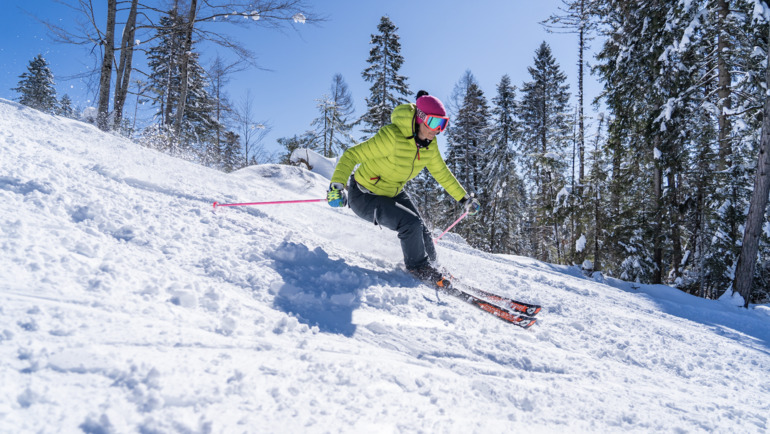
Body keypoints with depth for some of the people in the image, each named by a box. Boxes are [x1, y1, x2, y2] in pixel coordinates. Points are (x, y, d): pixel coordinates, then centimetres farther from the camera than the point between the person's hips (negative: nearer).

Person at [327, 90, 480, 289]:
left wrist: (464, 198, 14)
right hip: (365, 196, -7)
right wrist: (336, 186, -44)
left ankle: (428, 266, 30)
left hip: (394, 193, 7)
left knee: (422, 237, 1)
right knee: (411, 223, -23)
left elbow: (441, 172, 10)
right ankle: (418, 267, 3)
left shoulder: (429, 144, -8)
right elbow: (351, 155, -30)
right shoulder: (393, 136, -32)